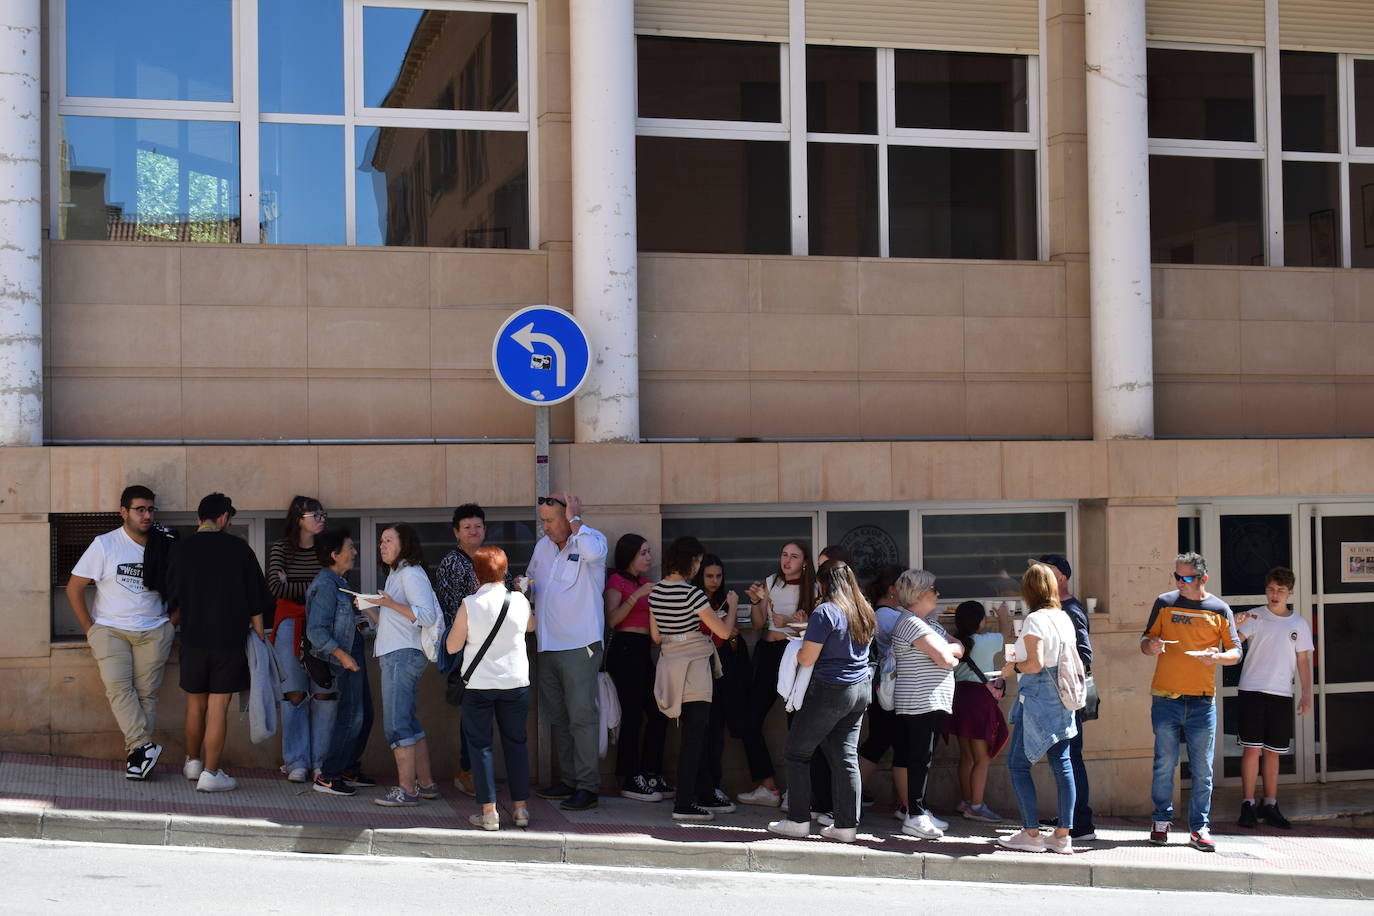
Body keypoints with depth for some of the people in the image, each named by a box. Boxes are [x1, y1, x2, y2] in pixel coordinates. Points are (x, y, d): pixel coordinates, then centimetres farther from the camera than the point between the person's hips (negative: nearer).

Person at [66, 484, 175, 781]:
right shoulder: (105, 545, -1)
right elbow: (74, 588, 2)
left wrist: (172, 622, 6)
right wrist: (90, 631, -2)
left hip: (152, 631, 2)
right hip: (110, 630, -2)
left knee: (146, 692, -6)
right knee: (118, 686, -20)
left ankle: (135, 754, -4)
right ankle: (143, 746, -26)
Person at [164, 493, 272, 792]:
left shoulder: (181, 549, 0)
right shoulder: (238, 548, -4)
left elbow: (172, 597, 10)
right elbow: (255, 601, -1)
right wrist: (259, 638, 7)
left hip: (193, 639, 2)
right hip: (230, 639, -2)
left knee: (195, 705, 16)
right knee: (218, 706, 0)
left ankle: (193, 762, 32)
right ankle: (210, 773, -1)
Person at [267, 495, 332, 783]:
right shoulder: (282, 548, 3)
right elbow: (275, 587, -8)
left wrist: (293, 587, -6)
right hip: (290, 623, -1)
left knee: (325, 693, -3)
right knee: (295, 694, -2)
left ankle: (322, 761, 6)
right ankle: (297, 761, 6)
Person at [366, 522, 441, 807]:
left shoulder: (411, 574, -9)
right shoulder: (395, 575, 22)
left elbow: (427, 616, -19)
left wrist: (391, 604, -21)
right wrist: (369, 607, 7)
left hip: (404, 654, -10)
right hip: (394, 655, 10)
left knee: (396, 724, -11)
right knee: (409, 721, 12)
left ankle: (406, 790, -10)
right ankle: (426, 783, 17)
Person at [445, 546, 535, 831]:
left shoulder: (470, 605, -12)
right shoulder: (519, 601, -4)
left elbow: (452, 646, -6)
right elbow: (530, 626, 18)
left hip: (479, 684, -2)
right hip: (515, 682, 2)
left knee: (480, 744, 6)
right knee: (516, 742, 13)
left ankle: (488, 811, 3)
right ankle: (521, 807, 16)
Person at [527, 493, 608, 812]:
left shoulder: (592, 539, -7)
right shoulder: (542, 546, 14)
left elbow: (592, 552, -32)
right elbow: (530, 582, 27)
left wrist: (574, 520, -18)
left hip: (580, 645, -8)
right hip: (548, 647, 8)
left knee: (581, 716, -7)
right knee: (557, 716, 13)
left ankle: (587, 786, -4)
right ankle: (567, 780, 22)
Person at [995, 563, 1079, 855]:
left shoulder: (1035, 620, -13)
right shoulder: (1064, 618, 9)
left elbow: (1035, 664, -20)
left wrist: (1012, 666, -2)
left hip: (1037, 699, -8)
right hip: (1061, 698, 8)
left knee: (1018, 764, 1)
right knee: (1061, 764, 7)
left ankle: (1031, 834, 0)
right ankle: (1063, 835, 8)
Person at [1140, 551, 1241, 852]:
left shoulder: (1219, 610, 5)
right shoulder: (1164, 603, 6)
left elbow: (1236, 651, 7)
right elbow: (1146, 640, 12)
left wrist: (1217, 657, -15)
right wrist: (1150, 646, -12)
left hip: (1202, 701, 0)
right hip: (1165, 699, 0)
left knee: (1202, 768, 2)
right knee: (1165, 763, 2)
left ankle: (1199, 828, 9)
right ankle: (1161, 821, 16)